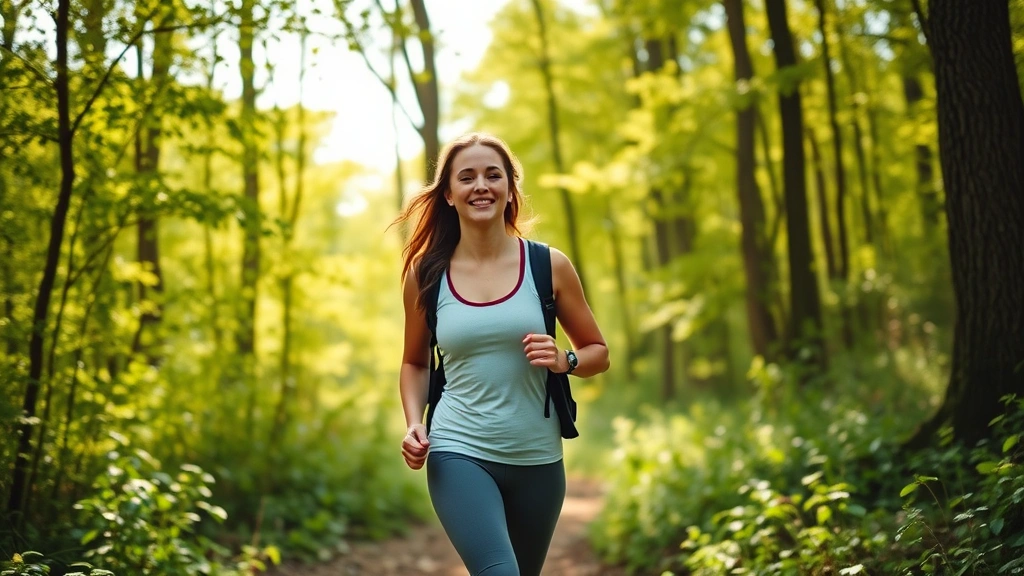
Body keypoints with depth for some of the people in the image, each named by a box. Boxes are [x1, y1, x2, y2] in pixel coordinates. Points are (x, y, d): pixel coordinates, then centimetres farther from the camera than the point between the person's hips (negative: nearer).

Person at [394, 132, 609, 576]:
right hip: (458, 454, -2)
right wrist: (414, 424, -2)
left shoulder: (549, 266, -1)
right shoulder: (426, 273, 0)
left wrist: (564, 361, -13)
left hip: (536, 459, 2)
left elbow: (599, 352, 8)